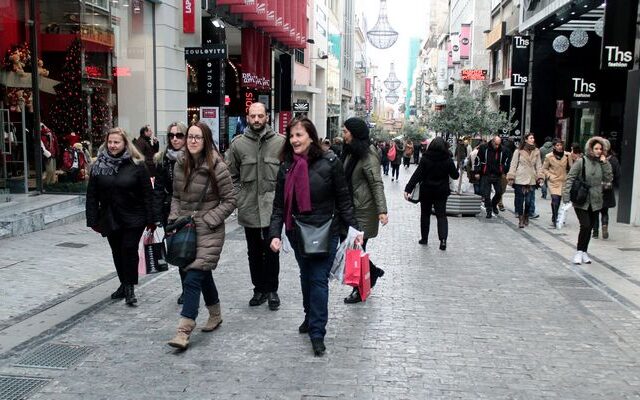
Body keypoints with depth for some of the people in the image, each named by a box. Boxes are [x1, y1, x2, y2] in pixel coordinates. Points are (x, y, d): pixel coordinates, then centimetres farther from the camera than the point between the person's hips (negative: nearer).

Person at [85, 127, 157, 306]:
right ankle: (124, 284, 28)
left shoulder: (136, 165, -7)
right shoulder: (98, 166, 2)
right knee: (117, 253, 12)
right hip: (110, 218, 4)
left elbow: (147, 194, -7)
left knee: (129, 250, -8)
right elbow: (92, 195, 4)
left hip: (133, 218, -4)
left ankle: (130, 287, 6)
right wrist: (93, 220, 0)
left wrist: (151, 219, -10)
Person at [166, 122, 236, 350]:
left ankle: (184, 331, -10)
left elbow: (229, 201, -8)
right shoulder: (180, 165, 5)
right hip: (185, 229, 6)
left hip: (209, 231, -6)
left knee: (193, 278, -11)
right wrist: (175, 218, 2)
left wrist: (207, 220, -13)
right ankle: (215, 315, 37)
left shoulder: (217, 168, -12)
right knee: (203, 275, 18)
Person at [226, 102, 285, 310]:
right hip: (248, 208, 2)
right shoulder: (238, 143, 1)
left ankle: (272, 290, 18)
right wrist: (240, 195, 1)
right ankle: (259, 289, 26)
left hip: (272, 208, -2)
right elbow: (231, 174, 9)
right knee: (254, 252, 13)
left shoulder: (280, 142, -3)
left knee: (271, 252, 4)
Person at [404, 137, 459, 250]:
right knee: (441, 215, 5)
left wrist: (408, 189, -14)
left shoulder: (425, 159, -11)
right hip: (441, 192, 1)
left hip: (426, 191, 0)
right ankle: (443, 239, -13)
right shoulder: (448, 160, -8)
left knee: (425, 214, 15)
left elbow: (417, 175, -15)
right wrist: (457, 173, 23)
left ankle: (424, 238, 22)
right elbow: (455, 175, 0)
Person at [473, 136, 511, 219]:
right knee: (486, 194, -2)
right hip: (486, 175, -2)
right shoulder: (484, 148, -6)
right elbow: (478, 160, -1)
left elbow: (506, 161, 17)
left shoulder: (503, 150, 1)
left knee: (499, 192, 4)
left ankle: (494, 205, 31)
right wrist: (477, 172, -3)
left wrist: (504, 171, 15)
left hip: (497, 175, 2)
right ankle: (489, 210, 9)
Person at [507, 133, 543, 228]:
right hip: (520, 179, -2)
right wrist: (511, 177, -4)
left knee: (529, 201, 1)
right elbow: (513, 164, 1)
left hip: (531, 180, 2)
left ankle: (526, 217, 19)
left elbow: (538, 165, 10)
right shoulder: (519, 151, 0)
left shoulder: (536, 151, 8)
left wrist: (539, 176, 1)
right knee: (519, 200, -3)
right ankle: (520, 219, 2)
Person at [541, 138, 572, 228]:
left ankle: (555, 219, 25)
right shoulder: (549, 156, -5)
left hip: (563, 181, 2)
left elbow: (571, 167, 5)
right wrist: (550, 176, -7)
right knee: (555, 199, -17)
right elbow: (544, 169, 4)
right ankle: (554, 220, -10)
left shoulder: (567, 155, -3)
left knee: (559, 200, 8)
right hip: (553, 181, -2)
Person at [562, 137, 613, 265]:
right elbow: (570, 179, -9)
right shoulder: (581, 162, -8)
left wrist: (605, 163, -8)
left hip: (595, 202, 4)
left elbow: (608, 179, -1)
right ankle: (579, 251, 3)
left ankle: (584, 252, 24)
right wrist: (566, 196, -15)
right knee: (585, 226, -13)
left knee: (589, 228, 10)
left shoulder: (602, 163, 5)